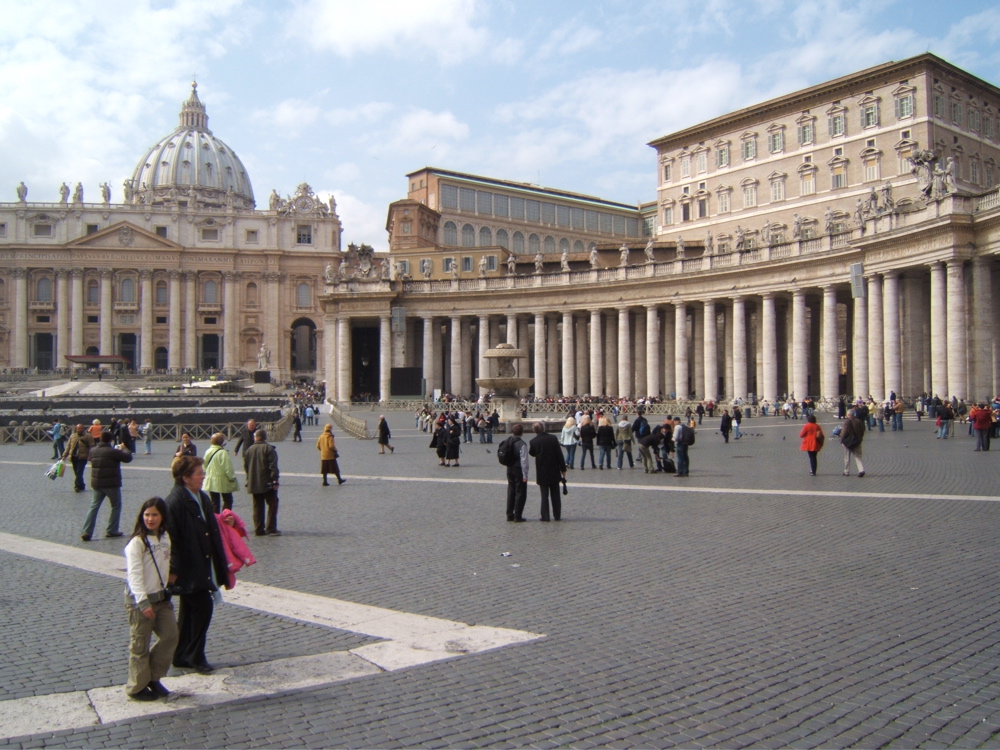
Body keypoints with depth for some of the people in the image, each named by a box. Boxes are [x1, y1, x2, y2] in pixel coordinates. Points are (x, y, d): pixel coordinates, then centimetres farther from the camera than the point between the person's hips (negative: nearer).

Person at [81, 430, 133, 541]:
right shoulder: (113, 451, -17)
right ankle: (111, 531, 13)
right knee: (116, 506, 12)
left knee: (94, 506, 10)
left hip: (96, 483, 5)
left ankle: (86, 532, 1)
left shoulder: (93, 450, 2)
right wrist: (123, 449, 8)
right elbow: (128, 457, -11)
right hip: (111, 484, -5)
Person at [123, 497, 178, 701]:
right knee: (140, 644, 3)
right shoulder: (137, 542, -15)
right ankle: (137, 687, 18)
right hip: (140, 601, -7)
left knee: (170, 636, 6)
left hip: (161, 597, 7)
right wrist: (143, 602, -25)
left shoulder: (165, 537, 7)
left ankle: (154, 678, 23)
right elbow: (134, 574, -21)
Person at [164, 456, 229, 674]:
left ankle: (182, 657, 25)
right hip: (189, 569, -9)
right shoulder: (174, 502, -18)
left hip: (203, 567, 9)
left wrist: (221, 565, 16)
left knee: (189, 611, 15)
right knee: (203, 606, -8)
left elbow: (213, 532, 17)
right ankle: (195, 657, 5)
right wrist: (174, 570, -19)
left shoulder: (203, 499, 11)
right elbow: (171, 539, -19)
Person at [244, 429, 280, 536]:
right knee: (272, 504, 1)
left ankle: (258, 529, 8)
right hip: (267, 483, -5)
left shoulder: (248, 450, 8)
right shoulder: (269, 449, -7)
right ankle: (271, 528, -6)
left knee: (257, 507, 9)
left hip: (253, 484, 5)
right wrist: (275, 480, -13)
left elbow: (245, 466, 12)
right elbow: (273, 466, -14)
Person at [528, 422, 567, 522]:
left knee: (544, 495, 4)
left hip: (542, 472, -1)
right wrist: (563, 469, 1)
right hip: (554, 471, 2)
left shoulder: (533, 441, -10)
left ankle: (545, 516, 2)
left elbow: (531, 453, 8)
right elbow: (559, 454, -5)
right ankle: (557, 515, 16)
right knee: (555, 495, 12)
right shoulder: (553, 438, -7)